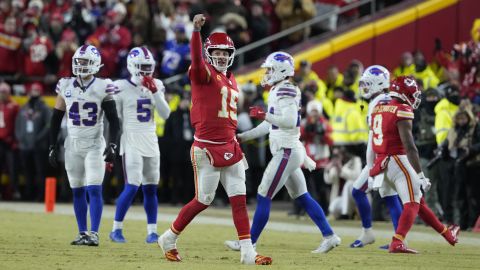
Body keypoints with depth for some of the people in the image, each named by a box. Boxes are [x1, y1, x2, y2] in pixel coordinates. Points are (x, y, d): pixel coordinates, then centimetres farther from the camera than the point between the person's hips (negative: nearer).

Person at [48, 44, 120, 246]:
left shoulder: (103, 88, -6)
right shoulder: (66, 86, 3)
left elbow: (113, 119, -3)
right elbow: (56, 119, 9)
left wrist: (112, 145, -13)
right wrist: (52, 147, 7)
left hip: (94, 145, -3)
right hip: (72, 145, 3)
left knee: (94, 190, -11)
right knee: (77, 191, 7)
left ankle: (94, 234, -11)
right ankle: (82, 233, 14)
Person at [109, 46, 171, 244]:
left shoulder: (156, 86, 7)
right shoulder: (121, 88, -6)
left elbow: (165, 114, -1)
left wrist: (155, 92, -11)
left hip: (150, 143, 5)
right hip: (131, 143, -5)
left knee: (151, 189, 6)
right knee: (132, 187, -12)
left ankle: (152, 231, 12)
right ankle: (116, 229, -1)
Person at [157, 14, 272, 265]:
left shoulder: (231, 80, 16)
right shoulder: (204, 73, -7)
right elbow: (196, 59, -30)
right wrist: (196, 30, -45)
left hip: (230, 148, 7)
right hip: (206, 148, -7)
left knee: (239, 198, 1)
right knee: (203, 200, 0)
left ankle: (248, 252, 2)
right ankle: (169, 238, 18)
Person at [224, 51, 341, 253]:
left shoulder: (285, 91, -14)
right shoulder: (278, 91, 16)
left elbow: (290, 121, -25)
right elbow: (269, 126, 23)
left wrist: (264, 115, -19)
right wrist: (242, 137, 20)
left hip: (286, 152, -10)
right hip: (291, 151, 10)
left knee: (263, 197, -5)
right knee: (303, 198, 11)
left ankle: (250, 242, 0)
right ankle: (329, 236, 10)